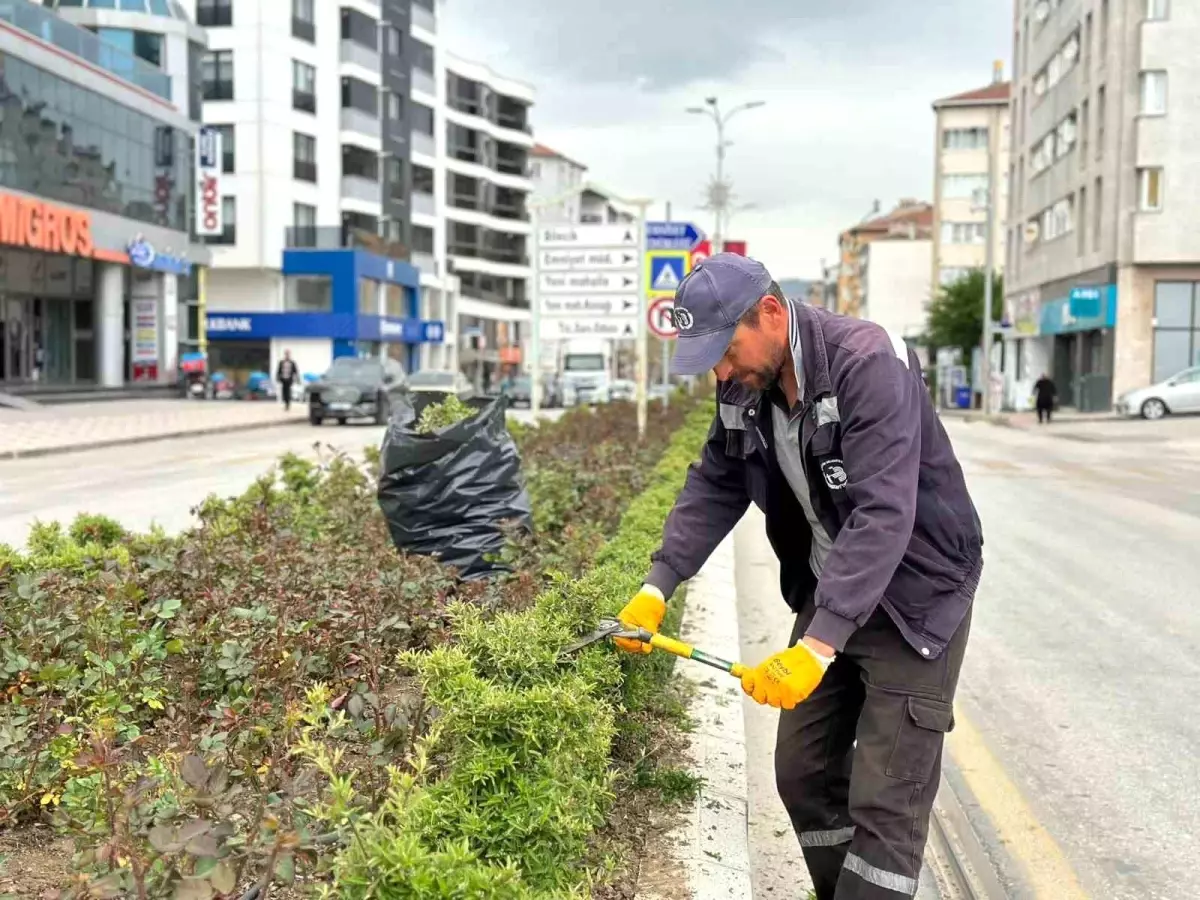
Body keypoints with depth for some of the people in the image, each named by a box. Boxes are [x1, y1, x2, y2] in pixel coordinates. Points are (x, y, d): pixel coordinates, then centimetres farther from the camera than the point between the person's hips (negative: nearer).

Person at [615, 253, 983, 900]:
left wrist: (817, 646, -41)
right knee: (802, 774, 11)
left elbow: (882, 516, -35)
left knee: (885, 798, -6)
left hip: (914, 597, -7)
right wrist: (658, 585, -9)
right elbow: (713, 487, 4)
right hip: (827, 595, 7)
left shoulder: (868, 366, -28)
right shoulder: (745, 388, -5)